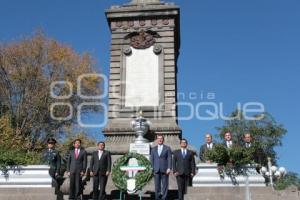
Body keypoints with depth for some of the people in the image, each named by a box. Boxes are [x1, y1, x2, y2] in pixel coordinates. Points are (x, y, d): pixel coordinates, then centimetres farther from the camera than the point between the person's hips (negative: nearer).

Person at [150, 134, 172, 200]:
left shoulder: (167, 148, 4)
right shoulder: (153, 149, 13)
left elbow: (169, 159, -2)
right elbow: (152, 159, 12)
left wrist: (169, 168, -11)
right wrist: (152, 169, 3)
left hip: (164, 170, -2)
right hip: (156, 170, 2)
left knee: (165, 184, 0)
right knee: (157, 185, 3)